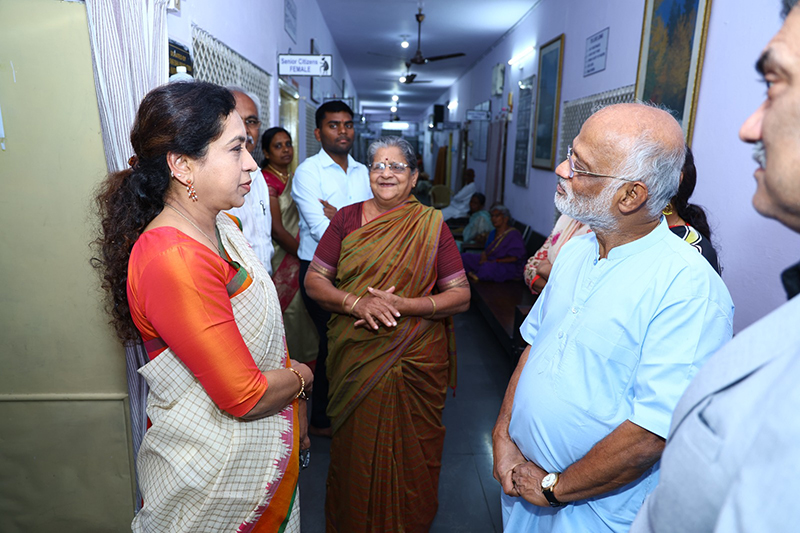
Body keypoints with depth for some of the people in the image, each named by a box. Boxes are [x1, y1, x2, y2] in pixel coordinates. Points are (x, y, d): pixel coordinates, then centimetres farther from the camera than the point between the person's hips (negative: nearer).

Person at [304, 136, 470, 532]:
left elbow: (460, 296, -5)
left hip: (415, 361, -1)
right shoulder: (347, 219, 2)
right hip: (356, 359, 1)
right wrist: (355, 302, -18)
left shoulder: (432, 225, -2)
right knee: (355, 448, 14)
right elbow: (314, 280, 0)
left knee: (408, 452, 12)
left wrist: (402, 305, -19)